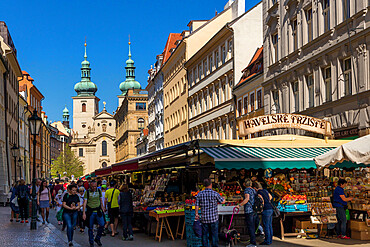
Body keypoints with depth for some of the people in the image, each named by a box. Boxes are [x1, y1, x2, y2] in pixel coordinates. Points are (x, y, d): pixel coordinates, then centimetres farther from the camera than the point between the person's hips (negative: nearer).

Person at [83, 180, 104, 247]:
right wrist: (84, 213, -11)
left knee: (102, 225, -7)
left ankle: (97, 239, 14)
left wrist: (102, 209, 17)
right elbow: (85, 203, -5)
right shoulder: (87, 192, -3)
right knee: (90, 228, 4)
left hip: (98, 211, 2)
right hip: (90, 212, -2)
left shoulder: (99, 191, 7)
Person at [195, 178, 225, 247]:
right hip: (214, 218, -2)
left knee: (204, 235, 9)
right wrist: (224, 199, 30)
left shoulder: (200, 194, -1)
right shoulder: (215, 194, -9)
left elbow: (197, 205, 1)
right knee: (214, 235, 5)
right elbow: (222, 201, 6)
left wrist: (196, 214, 15)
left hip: (204, 218, 2)